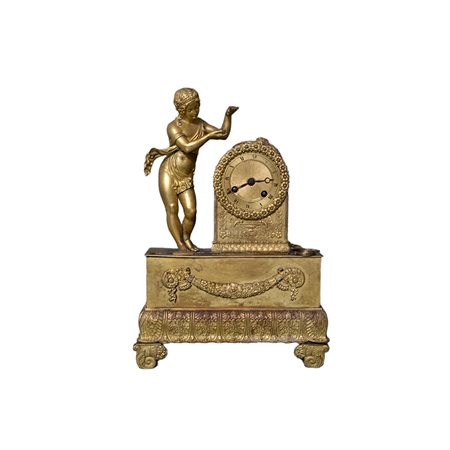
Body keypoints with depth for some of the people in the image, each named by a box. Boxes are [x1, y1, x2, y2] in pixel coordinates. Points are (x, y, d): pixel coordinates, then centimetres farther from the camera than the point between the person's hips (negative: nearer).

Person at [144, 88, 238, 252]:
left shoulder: (200, 124, 8)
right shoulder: (173, 126, -10)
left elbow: (224, 134, 9)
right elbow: (187, 148, -22)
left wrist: (228, 115, -4)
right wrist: (209, 135, -20)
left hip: (186, 177, 4)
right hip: (168, 172, -4)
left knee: (191, 211, -6)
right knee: (172, 210, -5)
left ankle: (186, 238, 19)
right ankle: (181, 245, 4)